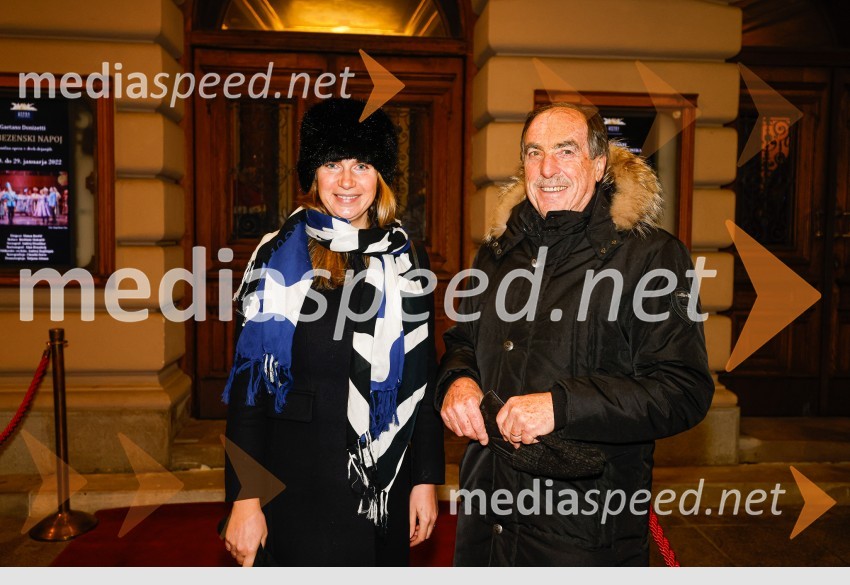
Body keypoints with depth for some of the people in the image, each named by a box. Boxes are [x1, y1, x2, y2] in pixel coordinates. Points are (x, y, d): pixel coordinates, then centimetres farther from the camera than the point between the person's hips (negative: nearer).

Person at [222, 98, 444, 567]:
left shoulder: (407, 261, 2)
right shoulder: (279, 260, -6)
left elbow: (423, 378, 4)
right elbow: (248, 383, -6)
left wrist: (426, 478, 3)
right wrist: (244, 498, -9)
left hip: (387, 485, 3)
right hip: (298, 486, -3)